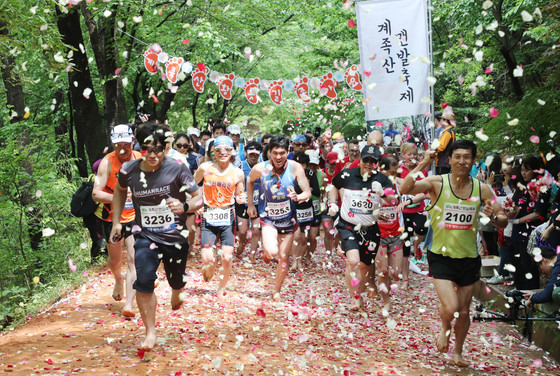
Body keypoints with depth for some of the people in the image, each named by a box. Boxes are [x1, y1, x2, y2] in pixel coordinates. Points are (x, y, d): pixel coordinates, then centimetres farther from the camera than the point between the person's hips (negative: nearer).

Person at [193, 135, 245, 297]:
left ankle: (221, 290, 21)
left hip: (228, 218, 1)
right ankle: (208, 273, 28)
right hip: (209, 218, -1)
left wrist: (241, 199, -12)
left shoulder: (237, 173, -1)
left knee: (227, 258, -4)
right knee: (207, 259, -10)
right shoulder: (205, 168, -3)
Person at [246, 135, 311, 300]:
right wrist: (250, 204, 7)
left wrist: (298, 197, -38)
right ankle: (266, 251, 16)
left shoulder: (295, 167, -17)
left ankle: (277, 291, 28)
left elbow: (308, 192, -16)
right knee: (272, 252, -23)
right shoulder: (260, 169, -15)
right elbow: (250, 181, 8)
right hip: (268, 218, -1)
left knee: (284, 257, 7)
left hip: (288, 219, 1)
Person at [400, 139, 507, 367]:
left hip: (469, 258, 3)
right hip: (442, 256, -3)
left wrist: (493, 217, -18)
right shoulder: (437, 183, -9)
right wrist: (423, 164, -27)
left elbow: (503, 221, 4)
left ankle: (457, 351, 39)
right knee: (450, 309, -17)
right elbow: (404, 189, -24)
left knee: (464, 312, 13)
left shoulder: (482, 189, -1)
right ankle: (445, 328, 20)